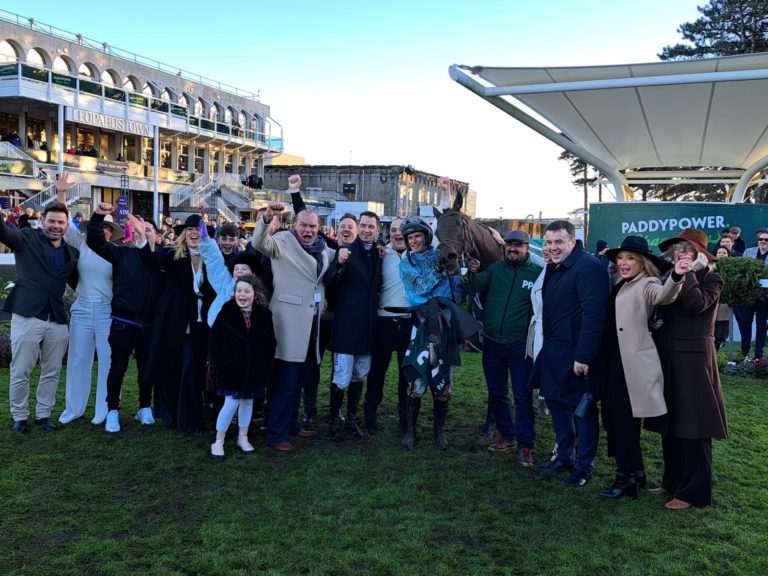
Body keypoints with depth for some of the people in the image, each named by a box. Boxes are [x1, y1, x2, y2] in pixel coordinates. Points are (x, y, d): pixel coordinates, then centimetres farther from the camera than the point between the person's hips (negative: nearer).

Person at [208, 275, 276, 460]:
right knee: (231, 403, -3)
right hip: (232, 369, -2)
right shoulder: (227, 312, -8)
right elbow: (215, 340, -3)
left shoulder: (264, 314, -3)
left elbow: (271, 343, 5)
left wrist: (266, 366, 0)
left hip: (254, 370, 3)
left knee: (248, 402, 13)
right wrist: (219, 365, -5)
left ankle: (243, 438, 30)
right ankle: (218, 443, 11)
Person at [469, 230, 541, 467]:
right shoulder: (495, 269, 4)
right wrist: (473, 274, -27)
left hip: (520, 345, -4)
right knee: (496, 393, 15)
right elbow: (477, 287, -8)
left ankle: (524, 445, 7)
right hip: (492, 343, 4)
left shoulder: (537, 273, -4)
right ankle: (507, 436, 30)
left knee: (523, 397, 0)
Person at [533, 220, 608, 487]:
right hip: (553, 351, 9)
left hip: (576, 354, -9)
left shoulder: (588, 267, -17)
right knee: (556, 403, 18)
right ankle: (565, 456, 33)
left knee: (582, 409, 4)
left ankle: (584, 466, 17)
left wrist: (584, 357, -26)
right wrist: (546, 347, 14)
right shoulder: (554, 268, 12)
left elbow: (594, 315, -24)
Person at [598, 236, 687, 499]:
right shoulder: (619, 286, 15)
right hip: (615, 360, 9)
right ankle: (631, 471, 28)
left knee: (624, 418, -1)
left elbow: (663, 295, -32)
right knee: (614, 417, 14)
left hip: (633, 363, -9)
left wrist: (676, 276, -55)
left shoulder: (646, 284, -11)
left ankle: (628, 474, 14)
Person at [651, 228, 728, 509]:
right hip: (667, 359, 7)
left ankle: (694, 492, 8)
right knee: (669, 425, 14)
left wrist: (689, 272, -16)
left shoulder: (710, 280, -4)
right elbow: (658, 314, 7)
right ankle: (673, 481, 26)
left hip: (693, 360, -7)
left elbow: (696, 303, -24)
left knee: (692, 428, -2)